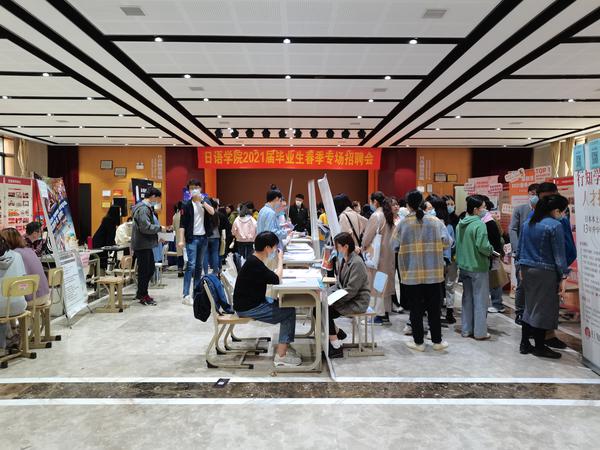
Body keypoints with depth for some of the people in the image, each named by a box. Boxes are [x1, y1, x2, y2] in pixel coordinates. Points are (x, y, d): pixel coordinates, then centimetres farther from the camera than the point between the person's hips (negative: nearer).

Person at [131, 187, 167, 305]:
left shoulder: (147, 207, 16)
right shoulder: (143, 209, -18)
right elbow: (145, 227, -25)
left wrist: (157, 236, 13)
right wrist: (160, 228, -14)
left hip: (146, 244, 11)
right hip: (142, 245, -11)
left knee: (150, 269, 17)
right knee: (144, 270, 0)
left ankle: (141, 293, 28)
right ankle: (143, 296, 12)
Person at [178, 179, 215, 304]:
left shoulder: (206, 200, 8)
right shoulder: (187, 205, -3)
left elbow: (212, 212, -11)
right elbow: (182, 224, -6)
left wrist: (202, 200, -16)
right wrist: (181, 240, -13)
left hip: (203, 237, 4)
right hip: (192, 238, -4)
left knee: (199, 265, 10)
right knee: (191, 265, -11)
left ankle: (197, 291, 19)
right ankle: (186, 295, -11)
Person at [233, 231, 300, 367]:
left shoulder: (255, 261, 8)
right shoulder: (254, 264, -24)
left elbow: (271, 276, 16)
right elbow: (277, 279, -22)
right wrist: (280, 260, -10)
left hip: (254, 302, 10)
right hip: (248, 309, -10)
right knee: (289, 311, -11)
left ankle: (284, 345, 16)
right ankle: (281, 356, -8)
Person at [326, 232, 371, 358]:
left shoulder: (357, 263, -21)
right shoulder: (343, 260, 8)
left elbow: (351, 291, -23)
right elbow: (339, 284, 15)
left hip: (357, 302, -9)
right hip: (346, 298, 9)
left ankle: (336, 347, -7)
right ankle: (338, 332, 14)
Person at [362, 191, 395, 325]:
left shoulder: (376, 216, -16)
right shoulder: (389, 215, 8)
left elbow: (368, 235, -13)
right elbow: (391, 234, 12)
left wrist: (364, 246, 5)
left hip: (377, 253, -8)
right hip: (388, 252, 8)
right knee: (386, 283, 13)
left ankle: (380, 315, 1)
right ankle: (386, 314, 20)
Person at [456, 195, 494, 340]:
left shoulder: (460, 224, 6)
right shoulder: (479, 224, -18)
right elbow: (482, 246, -25)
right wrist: (491, 250, -5)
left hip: (464, 266, 7)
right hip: (478, 267, -7)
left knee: (467, 298, 16)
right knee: (480, 300, 4)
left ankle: (466, 329, 23)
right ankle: (480, 332, 11)